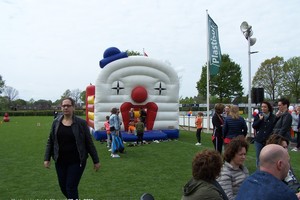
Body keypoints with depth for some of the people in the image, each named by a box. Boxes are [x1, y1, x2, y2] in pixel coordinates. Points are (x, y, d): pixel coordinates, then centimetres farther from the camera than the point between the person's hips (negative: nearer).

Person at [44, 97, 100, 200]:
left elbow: (89, 143, -4)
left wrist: (96, 161, -2)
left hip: (76, 162, -4)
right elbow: (50, 142, 8)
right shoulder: (56, 122, 1)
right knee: (63, 187, 14)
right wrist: (47, 158, 1)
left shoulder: (81, 123, -8)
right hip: (60, 161, 4)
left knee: (71, 188, -2)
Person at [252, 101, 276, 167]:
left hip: (269, 140, -2)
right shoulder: (258, 116, 4)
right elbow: (253, 126, 0)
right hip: (259, 140, 2)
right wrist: (259, 119, -12)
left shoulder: (273, 117, -2)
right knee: (259, 157, 10)